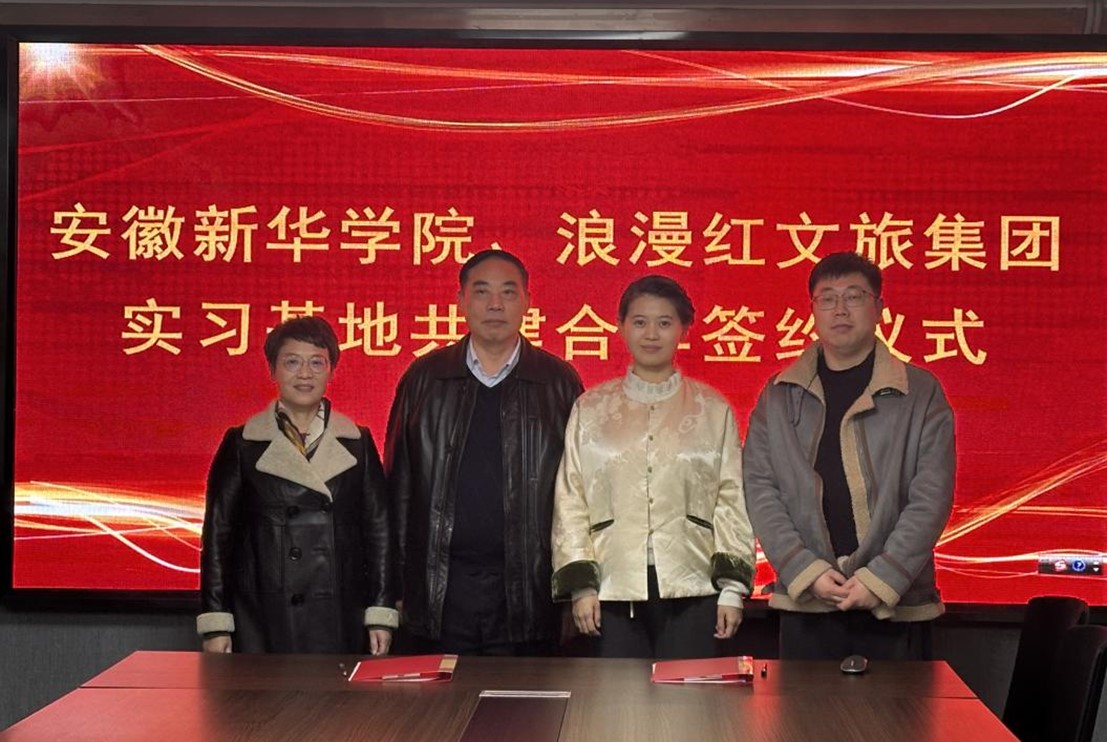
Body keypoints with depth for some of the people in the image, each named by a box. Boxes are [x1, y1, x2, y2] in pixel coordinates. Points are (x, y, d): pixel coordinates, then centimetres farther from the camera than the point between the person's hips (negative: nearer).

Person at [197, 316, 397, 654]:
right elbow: (218, 534, 4)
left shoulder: (357, 443, 9)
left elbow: (379, 529, 8)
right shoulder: (242, 445, 5)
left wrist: (381, 616, 2)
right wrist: (215, 624, -2)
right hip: (261, 624, -1)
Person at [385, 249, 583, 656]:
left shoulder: (558, 381, 5)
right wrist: (395, 581, 4)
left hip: (527, 588, -1)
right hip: (439, 588, 1)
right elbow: (398, 483, 8)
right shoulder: (425, 377, 7)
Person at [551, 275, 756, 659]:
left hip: (690, 587, 0)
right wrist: (580, 584, 1)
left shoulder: (713, 410, 7)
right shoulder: (590, 409, 8)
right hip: (615, 588, 1)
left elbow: (733, 501, 6)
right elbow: (570, 501, 7)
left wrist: (733, 587, 0)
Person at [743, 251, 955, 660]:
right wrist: (807, 572, -9)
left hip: (895, 605, -1)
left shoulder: (921, 393, 4)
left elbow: (931, 497, -2)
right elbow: (760, 491, 3)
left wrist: (880, 580, -11)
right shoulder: (779, 396, 9)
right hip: (805, 603, 1)